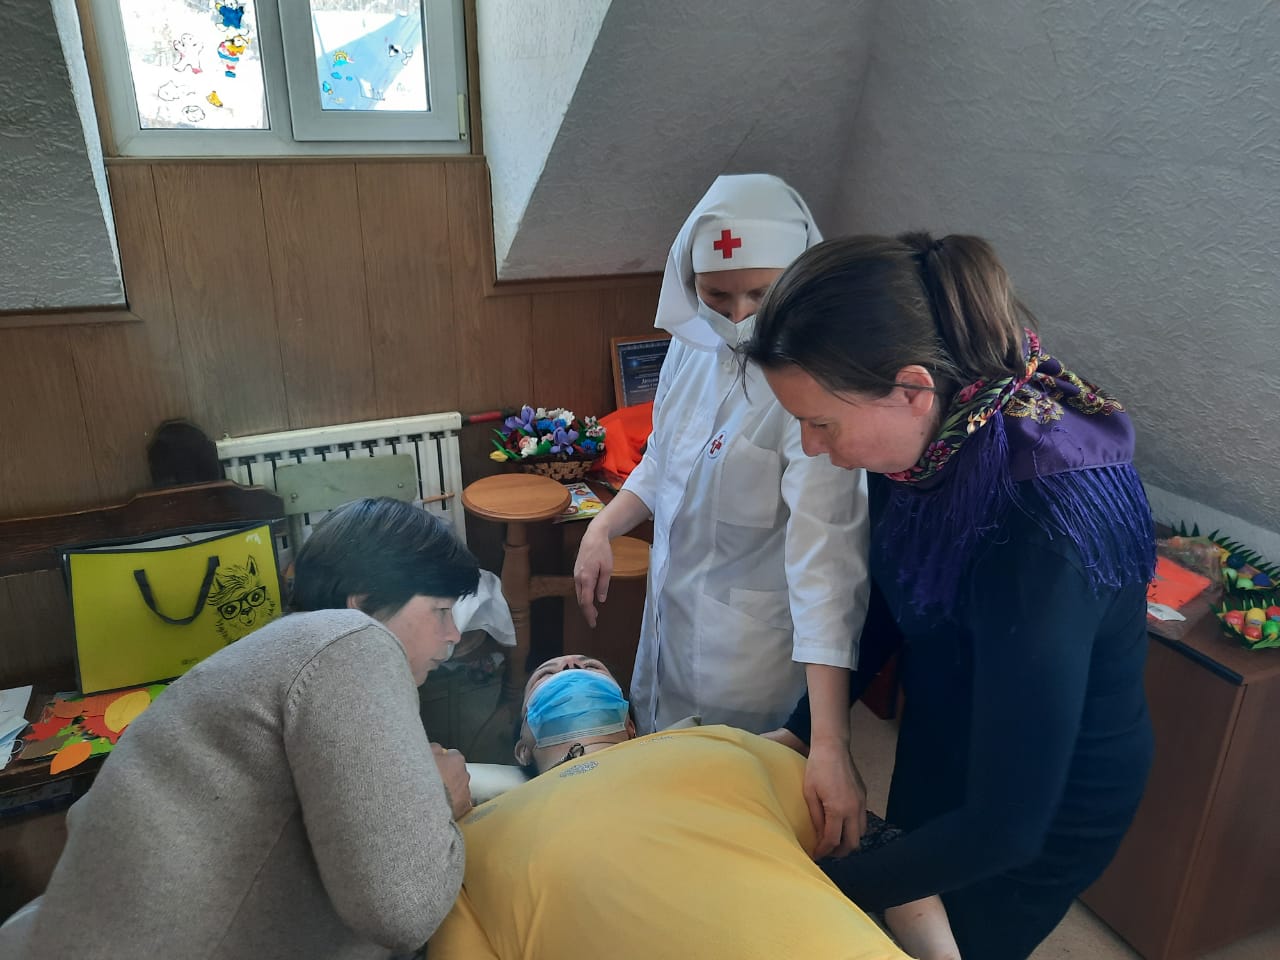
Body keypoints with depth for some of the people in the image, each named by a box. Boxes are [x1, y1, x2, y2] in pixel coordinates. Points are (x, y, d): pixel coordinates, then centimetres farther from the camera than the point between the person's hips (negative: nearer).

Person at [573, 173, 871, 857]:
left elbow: (824, 566, -34)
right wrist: (602, 528, -4)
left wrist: (829, 748, -37)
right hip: (671, 612, 7)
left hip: (748, 643, -6)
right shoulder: (692, 346, -5)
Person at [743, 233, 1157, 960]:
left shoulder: (1042, 540, -40)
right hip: (943, 748, 6)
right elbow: (887, 604, 0)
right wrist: (802, 732, -3)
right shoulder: (930, 442, -18)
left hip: (1041, 812, -6)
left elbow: (1004, 826, -31)